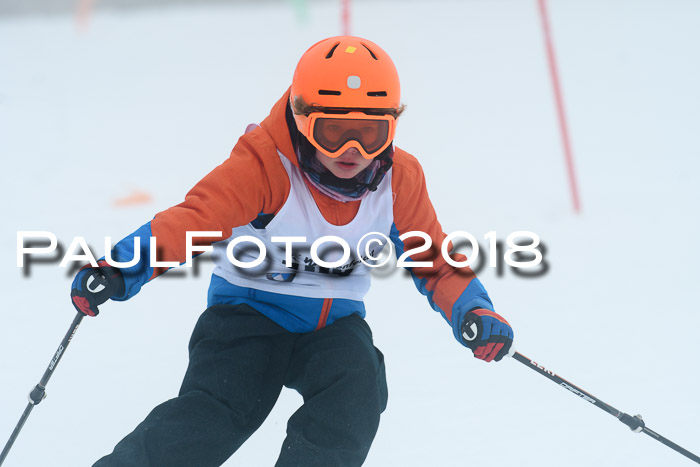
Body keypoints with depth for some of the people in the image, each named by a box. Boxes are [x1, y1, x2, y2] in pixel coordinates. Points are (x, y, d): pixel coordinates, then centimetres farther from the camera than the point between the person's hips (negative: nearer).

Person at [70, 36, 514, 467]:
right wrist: (121, 268, -51)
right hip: (249, 312, -4)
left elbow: (433, 258, 5)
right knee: (212, 415, -25)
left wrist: (472, 311, -15)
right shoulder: (263, 167, -21)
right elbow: (197, 217, -34)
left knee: (355, 399, -27)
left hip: (335, 324, 4)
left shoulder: (399, 180, -6)